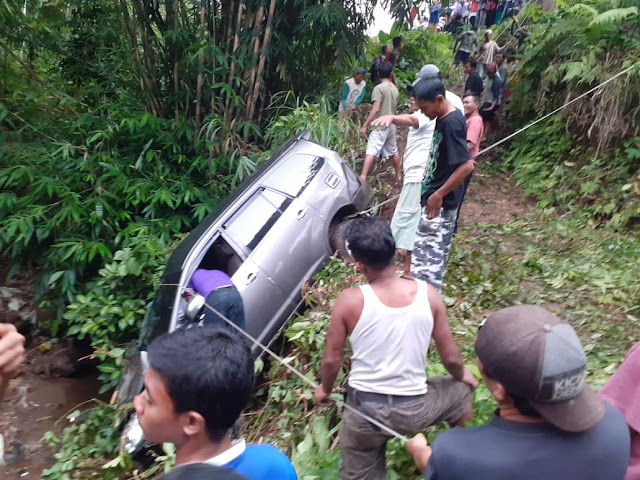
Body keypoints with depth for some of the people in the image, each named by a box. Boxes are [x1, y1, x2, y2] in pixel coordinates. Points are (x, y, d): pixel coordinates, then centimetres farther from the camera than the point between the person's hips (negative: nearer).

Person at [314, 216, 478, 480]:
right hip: (414, 410, 1)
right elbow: (451, 358, -4)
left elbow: (331, 360, -8)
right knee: (462, 392, 31)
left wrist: (325, 389, 14)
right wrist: (462, 376, 20)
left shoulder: (349, 301, -19)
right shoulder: (428, 294, -14)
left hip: (364, 410, -1)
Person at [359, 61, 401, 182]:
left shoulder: (379, 88, -13)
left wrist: (365, 125, -20)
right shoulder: (395, 88, 9)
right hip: (391, 124, 7)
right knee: (394, 151, 20)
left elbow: (376, 109, -20)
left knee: (370, 152, -15)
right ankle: (398, 175, 32)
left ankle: (362, 178, -26)